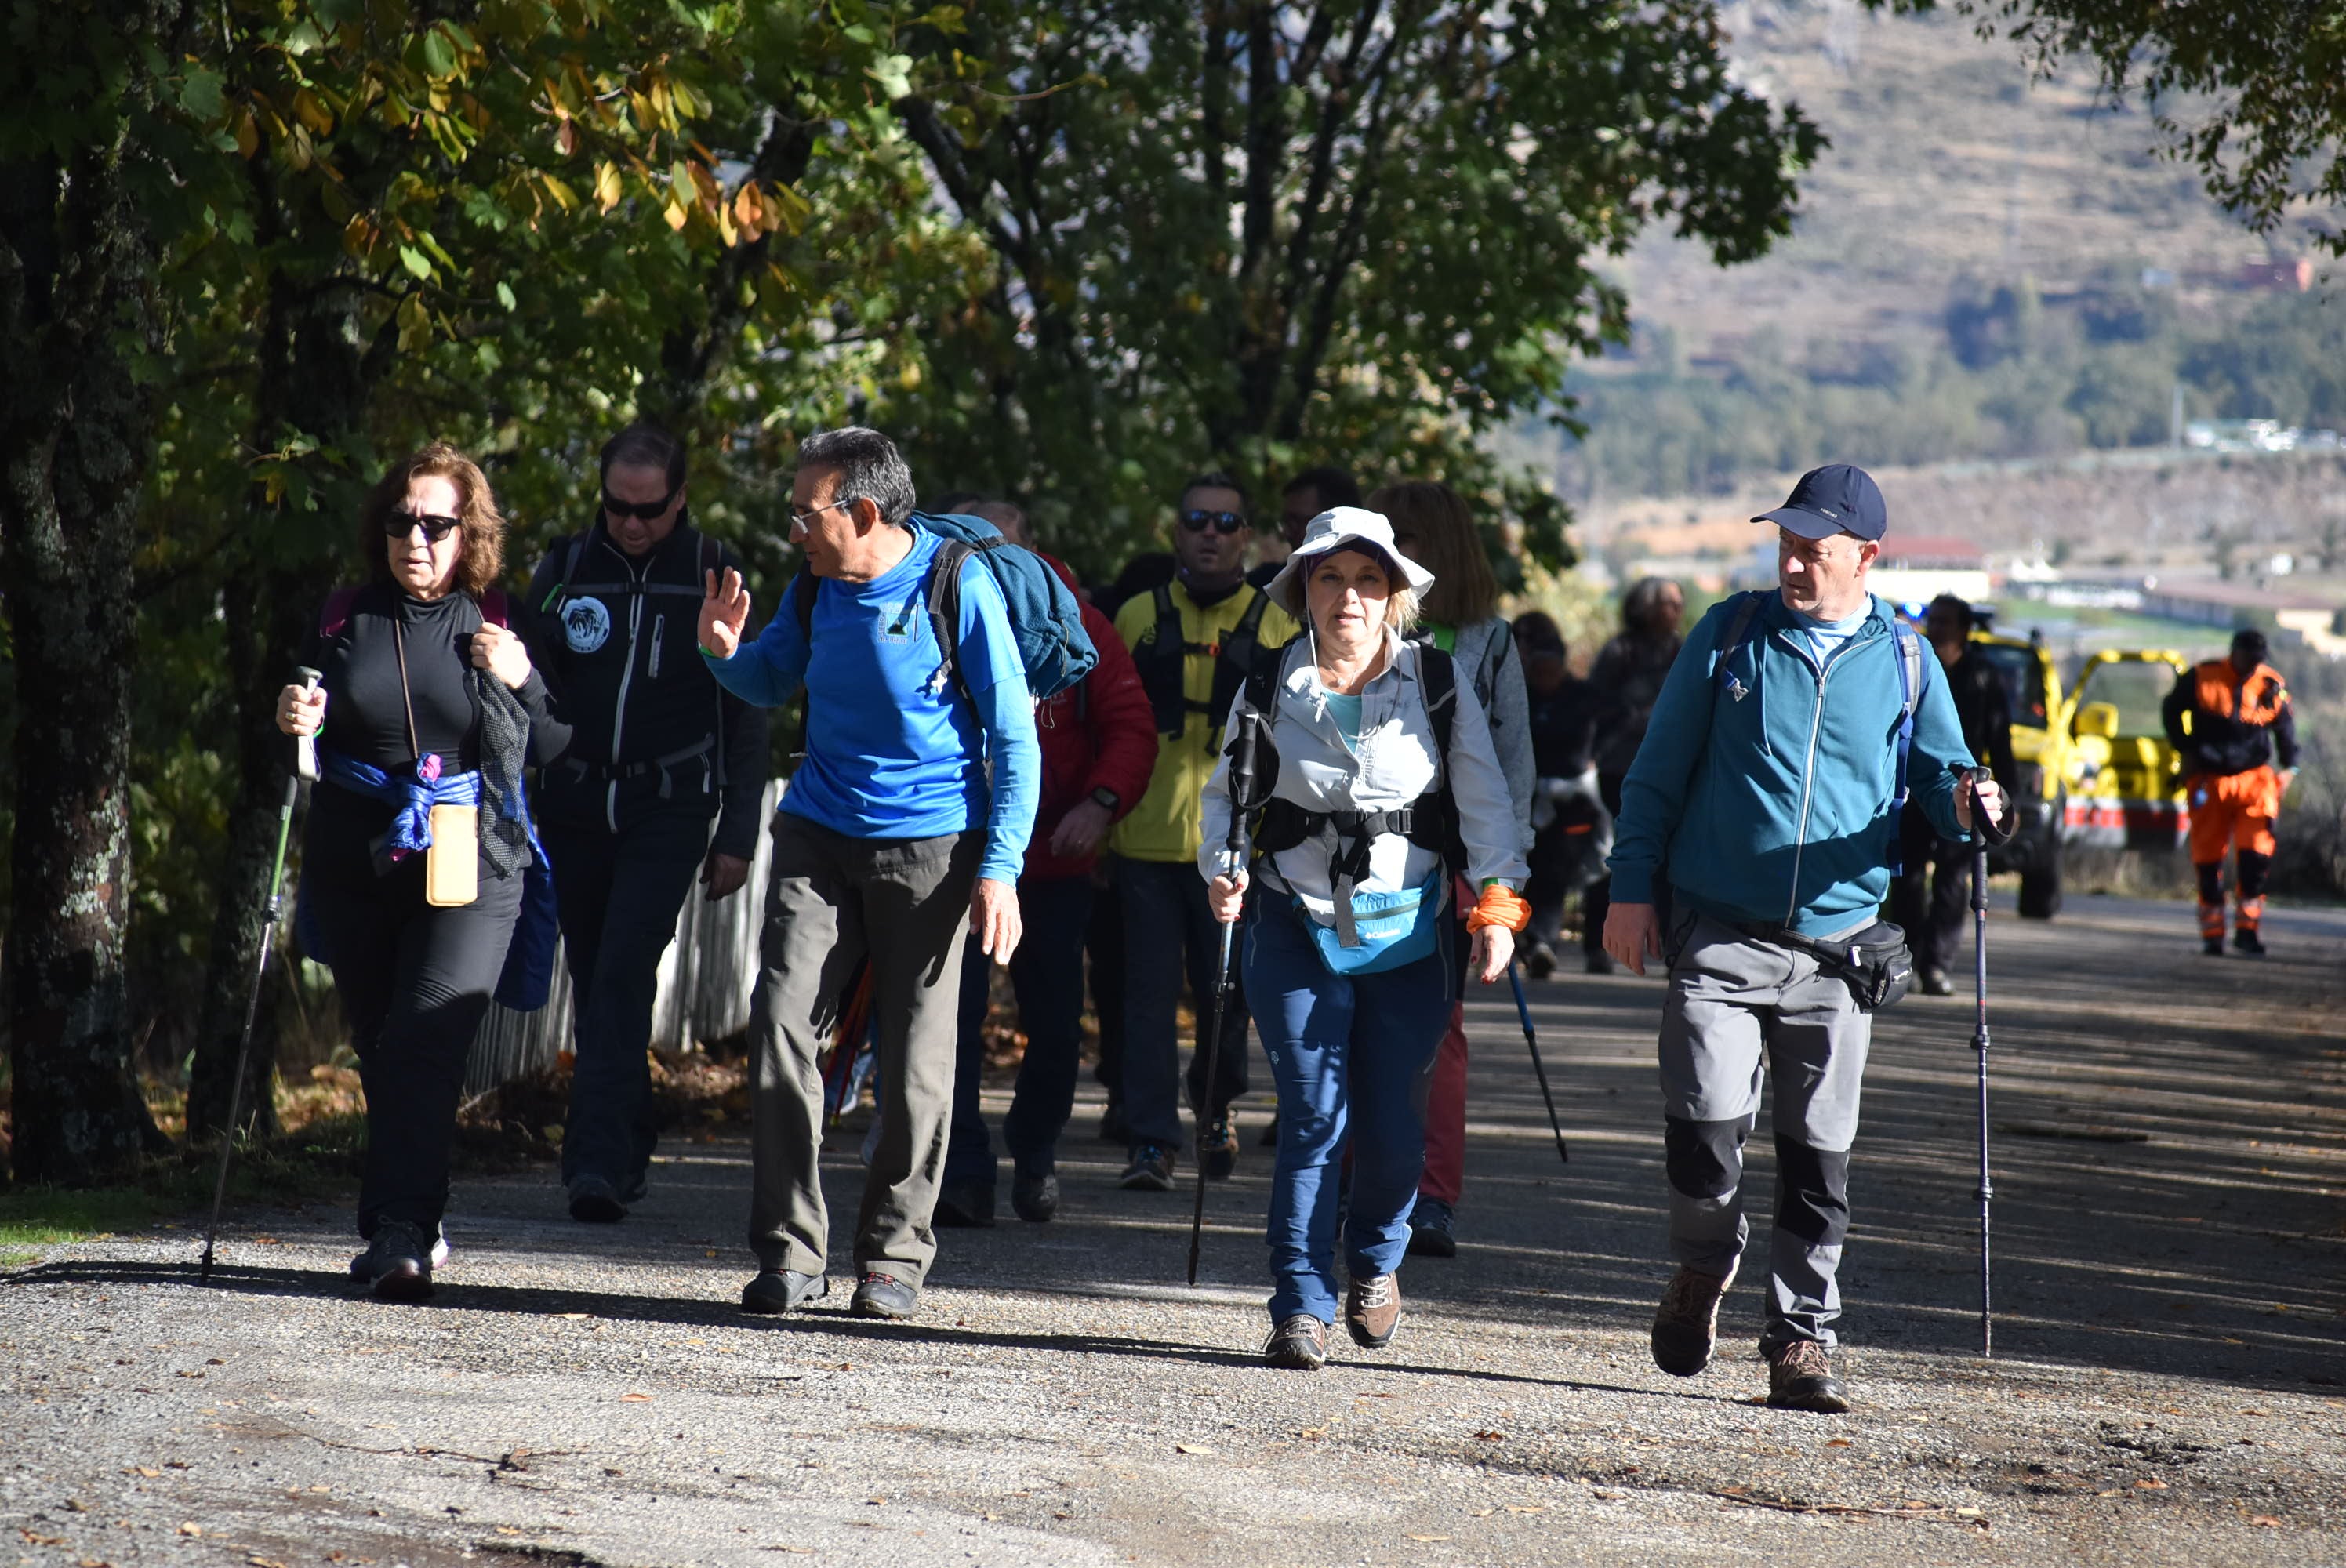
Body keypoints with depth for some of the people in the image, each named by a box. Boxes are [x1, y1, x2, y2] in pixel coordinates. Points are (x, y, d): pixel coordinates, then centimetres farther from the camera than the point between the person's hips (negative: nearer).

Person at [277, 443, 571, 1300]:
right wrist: (295, 722, -3)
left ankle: (402, 1228, -25)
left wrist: (522, 683, -10)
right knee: (380, 1048, 11)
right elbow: (313, 742, 19)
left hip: (470, 870, -4)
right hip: (355, 865, 4)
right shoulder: (346, 621, 8)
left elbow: (556, 751, 7)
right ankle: (404, 1222, 24)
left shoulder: (496, 628, 2)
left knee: (428, 1035, -19)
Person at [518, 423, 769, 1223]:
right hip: (574, 809, 3)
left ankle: (599, 1158, -21)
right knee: (594, 984, 9)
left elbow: (746, 712, 6)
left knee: (622, 974, -17)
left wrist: (738, 834, 2)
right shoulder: (566, 568, 5)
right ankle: (630, 1150, 24)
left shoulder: (715, 577, 1)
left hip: (669, 812, -3)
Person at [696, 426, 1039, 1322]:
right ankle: (789, 1253, -1)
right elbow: (772, 684, 22)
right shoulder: (817, 585, 4)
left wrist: (1000, 868, -14)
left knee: (916, 1060, 1)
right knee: (780, 1028, -8)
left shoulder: (959, 587, -11)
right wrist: (725, 651, -2)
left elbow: (1015, 738, -7)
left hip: (929, 845, -4)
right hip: (819, 836, 4)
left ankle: (894, 1256, 14)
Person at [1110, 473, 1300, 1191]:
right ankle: (1152, 1142, -1)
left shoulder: (1275, 628, 7)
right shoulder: (1138, 618, 8)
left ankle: (1213, 1105, 34)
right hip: (1148, 838, 0)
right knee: (1149, 992, -4)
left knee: (1227, 994, 8)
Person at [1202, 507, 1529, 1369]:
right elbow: (1226, 792, 11)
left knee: (1391, 1122, -1)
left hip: (1409, 932, 0)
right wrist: (1221, 868, -7)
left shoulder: (1440, 683, 1)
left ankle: (1375, 1259, 29)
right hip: (1296, 926, 0)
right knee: (1313, 1118, -7)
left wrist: (1497, 904, -6)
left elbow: (1483, 799, 2)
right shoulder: (1270, 687, 3)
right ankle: (1300, 1307, 0)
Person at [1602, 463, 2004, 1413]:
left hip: (1837, 943, 1)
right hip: (1720, 934, -1)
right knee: (1706, 1117, -15)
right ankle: (1704, 1265, 14)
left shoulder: (1904, 660, 7)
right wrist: (1632, 890, 1)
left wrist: (1968, 806, -14)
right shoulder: (1730, 634, 4)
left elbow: (1940, 779, 11)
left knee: (1820, 1151, 2)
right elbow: (1658, 772, 8)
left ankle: (1801, 1338, 12)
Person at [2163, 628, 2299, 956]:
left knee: (2256, 852, -12)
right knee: (2208, 856, 1)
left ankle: (2247, 928, -5)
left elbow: (2286, 726, 14)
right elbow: (2171, 710, 10)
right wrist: (2186, 750, 3)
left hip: (2254, 778, 1)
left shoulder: (2271, 686, 2)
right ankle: (2212, 933, 10)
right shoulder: (2201, 678, -3)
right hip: (2209, 779, -1)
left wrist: (2289, 766, 6)